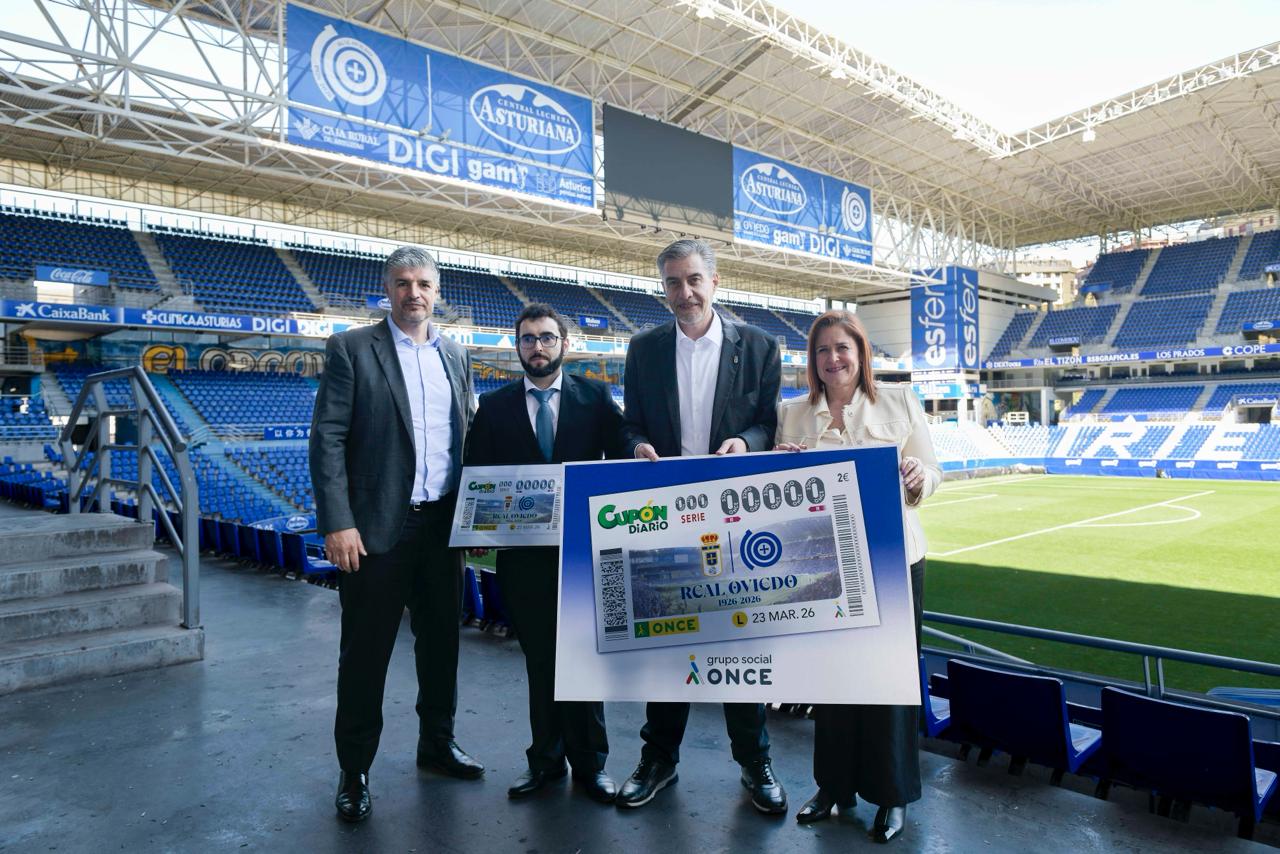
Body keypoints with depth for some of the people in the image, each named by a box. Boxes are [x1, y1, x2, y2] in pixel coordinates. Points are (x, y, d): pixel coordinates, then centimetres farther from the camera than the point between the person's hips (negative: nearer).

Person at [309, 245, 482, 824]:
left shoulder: (455, 356, 11)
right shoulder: (351, 349, -4)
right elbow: (327, 439, -9)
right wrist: (337, 524, -16)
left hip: (443, 524, 5)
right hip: (377, 526, -5)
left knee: (441, 639, 16)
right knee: (366, 651, 5)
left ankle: (437, 742, 35)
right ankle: (354, 772, 22)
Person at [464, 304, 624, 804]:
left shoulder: (595, 397, 2)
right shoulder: (494, 406, 5)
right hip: (523, 552, 2)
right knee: (539, 660, 13)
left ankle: (589, 763, 23)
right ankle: (546, 759, 29)